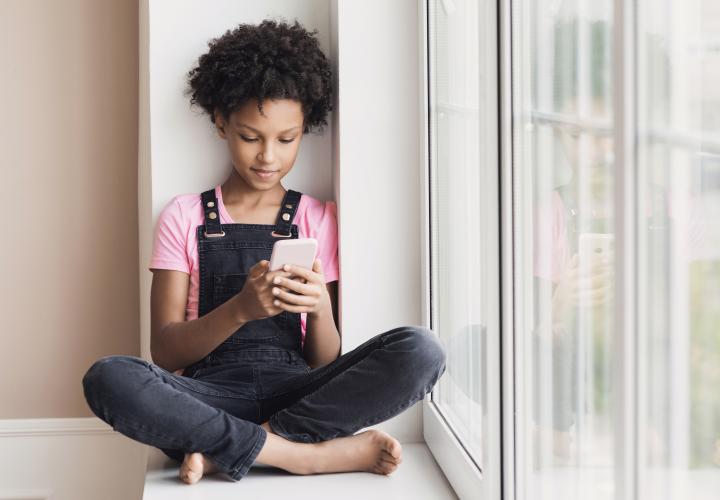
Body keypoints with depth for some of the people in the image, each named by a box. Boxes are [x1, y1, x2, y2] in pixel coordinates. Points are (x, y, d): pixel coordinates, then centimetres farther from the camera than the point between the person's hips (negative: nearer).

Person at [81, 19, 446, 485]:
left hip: (295, 393, 2)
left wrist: (321, 309, -14)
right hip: (212, 394, -1)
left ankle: (224, 450, -21)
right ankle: (305, 453, -25)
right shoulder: (184, 216, 11)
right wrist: (240, 309, -17)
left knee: (421, 350, -25)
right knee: (107, 377, -33)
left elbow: (327, 364, 9)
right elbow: (165, 352, 1)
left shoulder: (318, 219, 14)